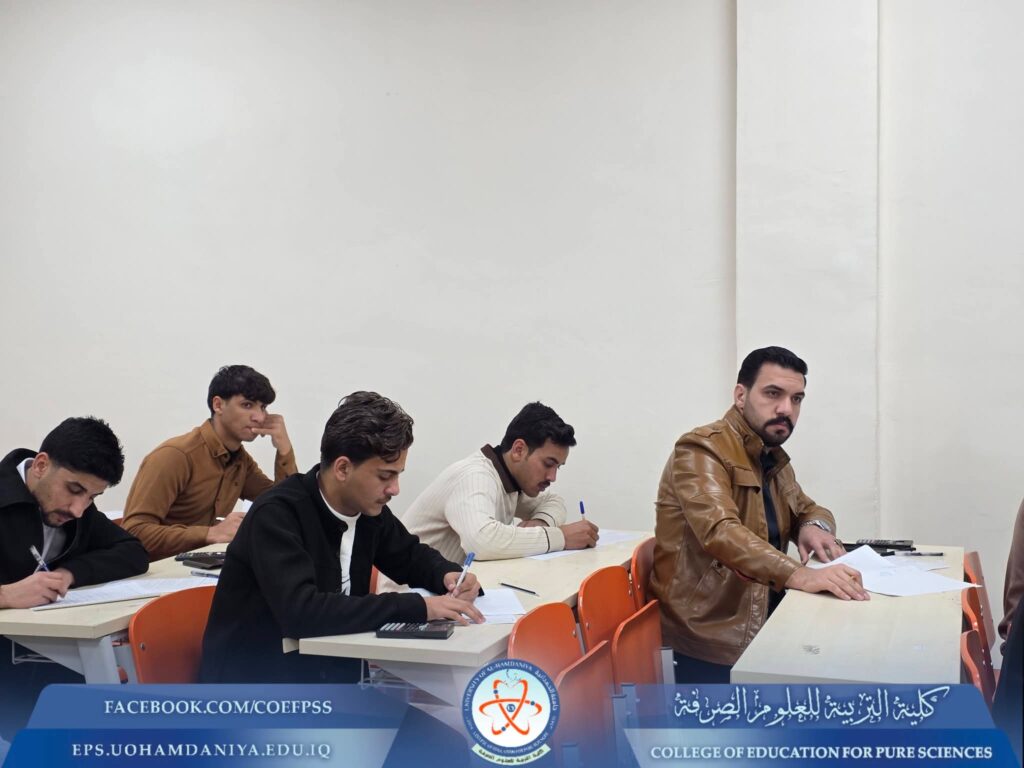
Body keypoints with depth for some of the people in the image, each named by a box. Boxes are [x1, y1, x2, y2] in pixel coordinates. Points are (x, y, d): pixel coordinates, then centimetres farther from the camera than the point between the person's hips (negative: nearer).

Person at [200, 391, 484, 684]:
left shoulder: (368, 508, -1)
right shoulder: (277, 515, -22)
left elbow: (413, 556, 17)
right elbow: (300, 612, -35)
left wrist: (449, 575, -7)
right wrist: (417, 607, -34)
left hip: (328, 674, 7)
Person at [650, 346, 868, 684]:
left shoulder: (774, 457, 14)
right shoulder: (701, 450, -15)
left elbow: (808, 509, 24)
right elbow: (720, 531, -30)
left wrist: (815, 526, -2)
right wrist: (799, 574, -44)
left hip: (767, 621, 8)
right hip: (714, 637, -8)